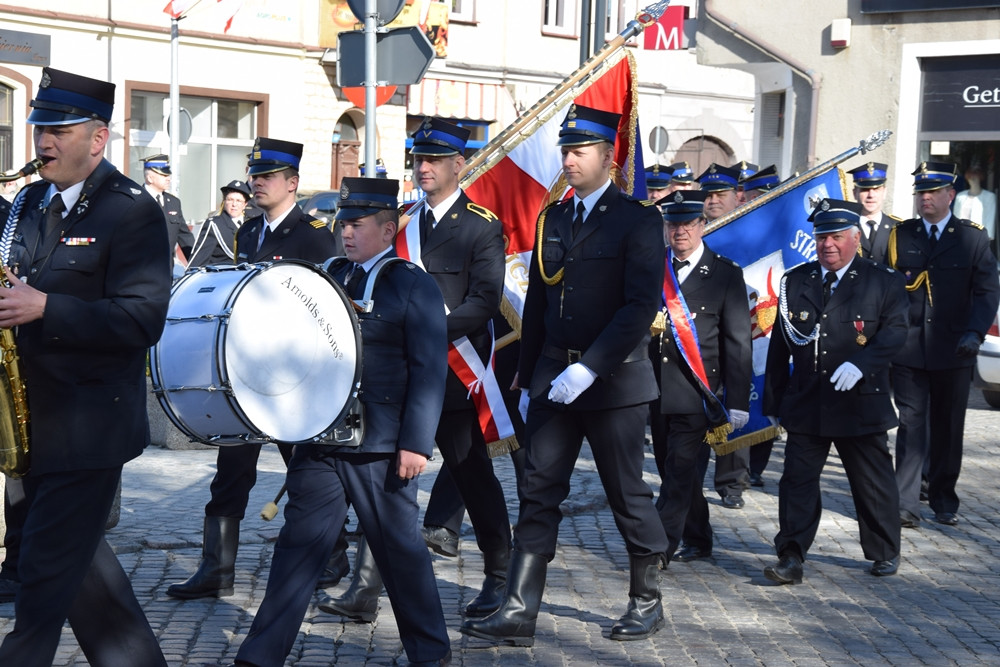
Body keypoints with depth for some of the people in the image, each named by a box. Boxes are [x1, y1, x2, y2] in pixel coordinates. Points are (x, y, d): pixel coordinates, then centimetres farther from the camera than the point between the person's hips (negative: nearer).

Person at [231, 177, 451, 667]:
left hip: (380, 447, -5)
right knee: (299, 543, 5)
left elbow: (429, 370, -9)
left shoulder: (413, 286, -4)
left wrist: (417, 443, -14)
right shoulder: (328, 277, 13)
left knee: (398, 547, 6)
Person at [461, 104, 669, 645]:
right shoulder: (552, 219, 11)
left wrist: (589, 368, -22)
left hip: (614, 381, -5)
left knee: (627, 495, 7)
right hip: (553, 377, 5)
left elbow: (641, 306, -16)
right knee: (538, 493, 1)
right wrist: (527, 378, 13)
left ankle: (646, 601, 25)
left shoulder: (638, 221, -8)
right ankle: (518, 612, 2)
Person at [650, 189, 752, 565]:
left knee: (681, 472, -9)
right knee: (673, 472, 11)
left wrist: (738, 401, -7)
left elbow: (738, 343, -2)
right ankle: (697, 543, 25)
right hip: (656, 390, 5)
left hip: (696, 393, -4)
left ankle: (660, 548, -9)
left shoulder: (726, 274, 1)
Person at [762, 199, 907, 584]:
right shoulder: (795, 282, 8)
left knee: (873, 483, 10)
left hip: (861, 404, -2)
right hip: (805, 404, 2)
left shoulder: (883, 282, 1)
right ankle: (791, 558, 2)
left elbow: (895, 330, -8)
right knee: (797, 480, -2)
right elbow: (780, 345, 10)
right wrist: (772, 401, 8)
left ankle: (884, 552, 27)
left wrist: (861, 363, -25)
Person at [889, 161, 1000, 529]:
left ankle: (944, 499, 22)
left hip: (952, 351, 0)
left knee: (948, 427, 9)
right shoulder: (900, 235, 8)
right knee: (911, 425, -2)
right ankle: (906, 504, -1)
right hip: (908, 348, 0)